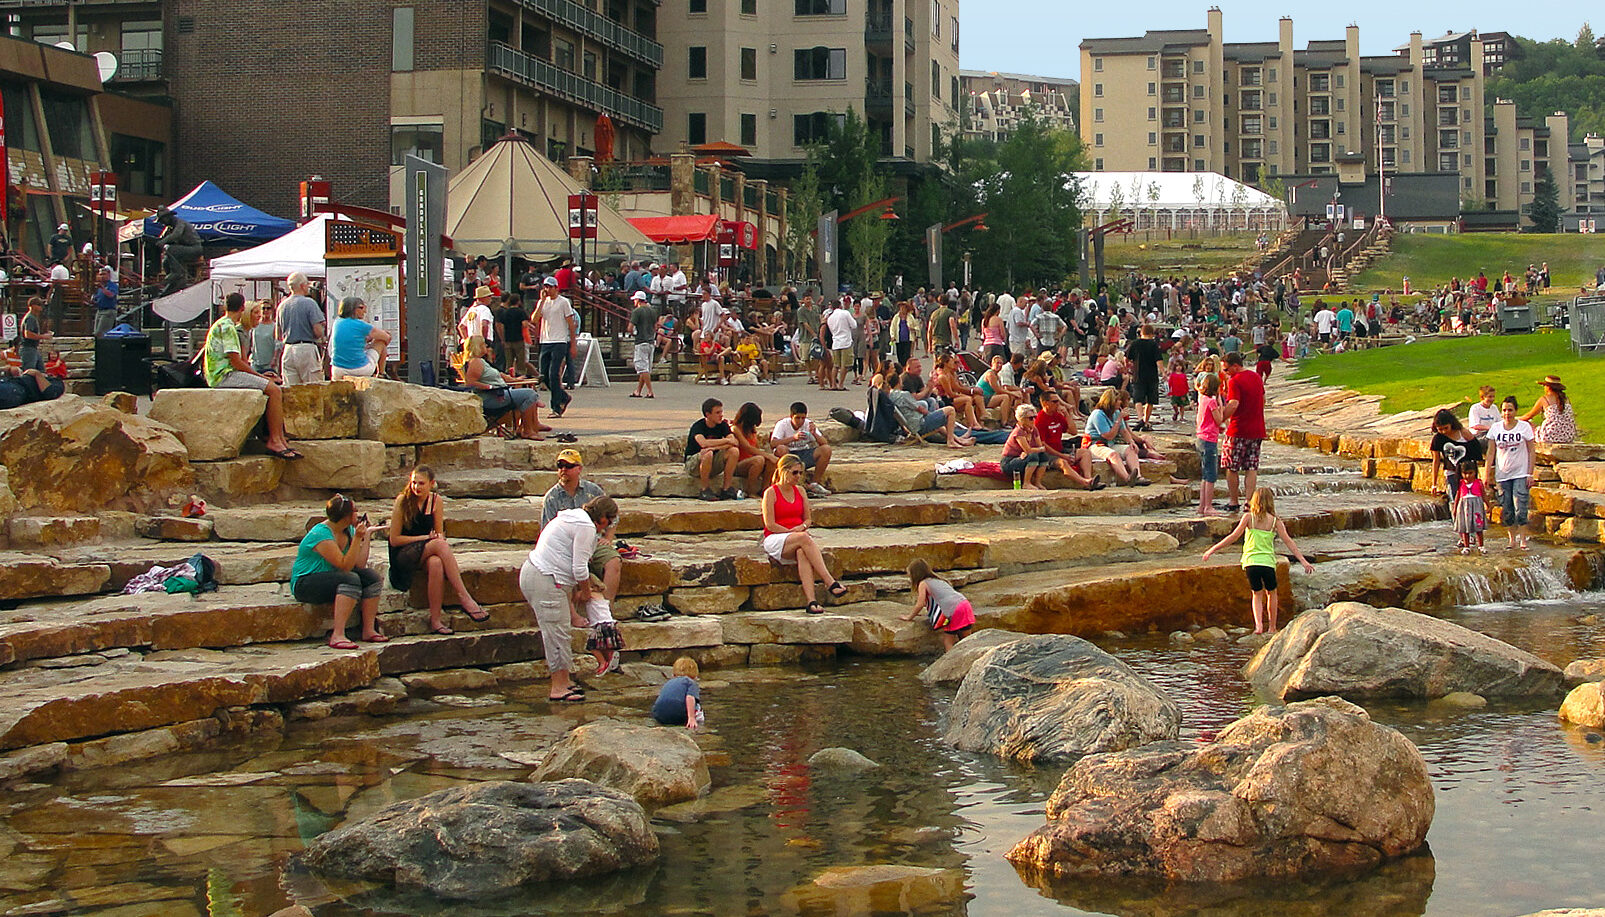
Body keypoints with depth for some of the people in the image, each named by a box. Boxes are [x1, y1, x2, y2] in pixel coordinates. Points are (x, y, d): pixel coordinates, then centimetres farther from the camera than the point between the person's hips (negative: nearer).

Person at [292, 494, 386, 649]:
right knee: (351, 579, -31)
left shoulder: (348, 530, 3)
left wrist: (367, 534, 0)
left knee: (370, 576, -9)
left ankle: (369, 630, -7)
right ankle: (337, 636, -37)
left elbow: (360, 564, -3)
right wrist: (357, 538, -30)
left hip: (331, 576, 9)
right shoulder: (321, 534, -22)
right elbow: (345, 565, -26)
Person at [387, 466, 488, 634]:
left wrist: (439, 537, -13)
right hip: (402, 555, -4)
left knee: (436, 564, -35)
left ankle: (435, 620, -33)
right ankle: (465, 599, -36)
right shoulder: (402, 500, -7)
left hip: (427, 554, 4)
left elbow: (439, 533, 12)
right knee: (440, 545, -32)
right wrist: (426, 538, -12)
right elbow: (394, 539, -8)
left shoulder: (435, 500, 5)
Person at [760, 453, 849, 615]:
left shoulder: (800, 491, 16)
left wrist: (801, 527, -5)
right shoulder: (771, 493, -1)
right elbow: (770, 525, -7)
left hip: (798, 535, 4)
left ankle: (810, 601, -50)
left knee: (802, 553, -34)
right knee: (804, 539, -35)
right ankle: (830, 582, -42)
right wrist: (792, 532, -14)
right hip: (775, 539, -4)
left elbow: (808, 519, 18)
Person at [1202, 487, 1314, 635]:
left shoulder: (1248, 517, 1)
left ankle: (1258, 624, -5)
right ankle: (1272, 628, 27)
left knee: (1257, 594, 18)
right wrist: (1303, 561, 0)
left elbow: (1234, 536, -3)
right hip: (1268, 562, 0)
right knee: (1271, 593, 23)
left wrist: (1213, 549, 3)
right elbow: (1288, 542, -1)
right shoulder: (1275, 521, 3)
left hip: (1250, 562, 0)